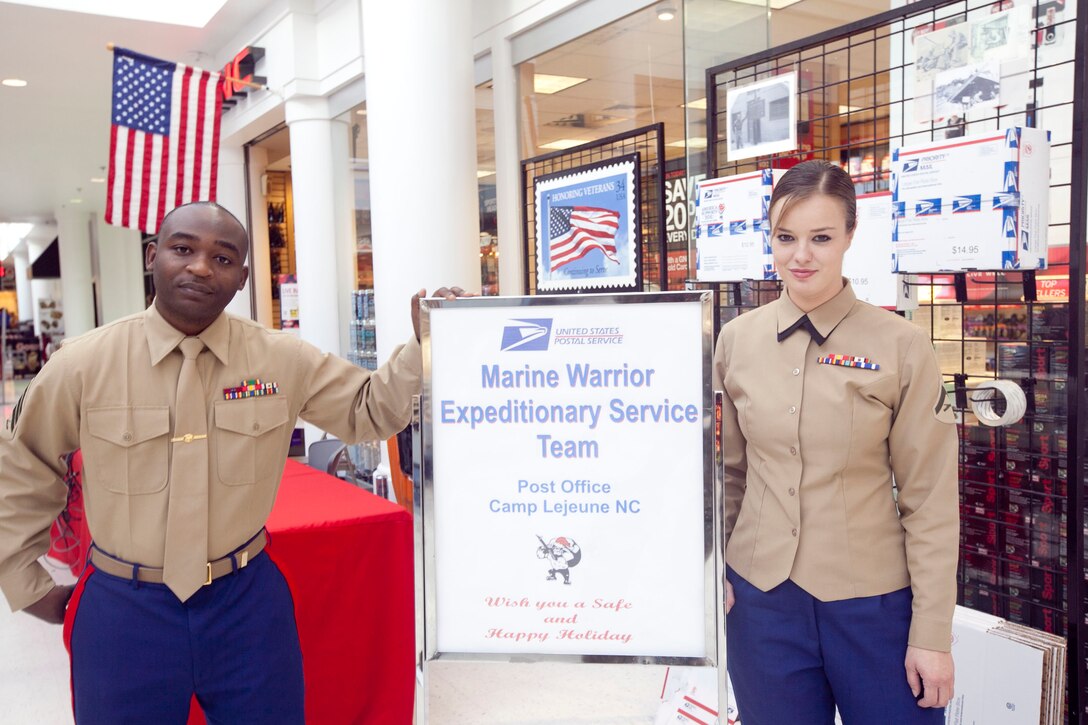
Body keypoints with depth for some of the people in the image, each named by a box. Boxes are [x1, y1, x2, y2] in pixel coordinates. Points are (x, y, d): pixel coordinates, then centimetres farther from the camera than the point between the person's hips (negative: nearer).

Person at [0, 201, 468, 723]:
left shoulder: (284, 360, -6)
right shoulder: (81, 365, -7)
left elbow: (368, 410, 2)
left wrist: (422, 343, -13)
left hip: (247, 602, 1)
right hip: (124, 611, 0)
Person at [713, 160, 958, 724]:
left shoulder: (901, 347, -9)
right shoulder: (737, 340, -1)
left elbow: (931, 501, -6)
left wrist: (932, 634, -6)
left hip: (874, 602, -2)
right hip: (760, 596, 3)